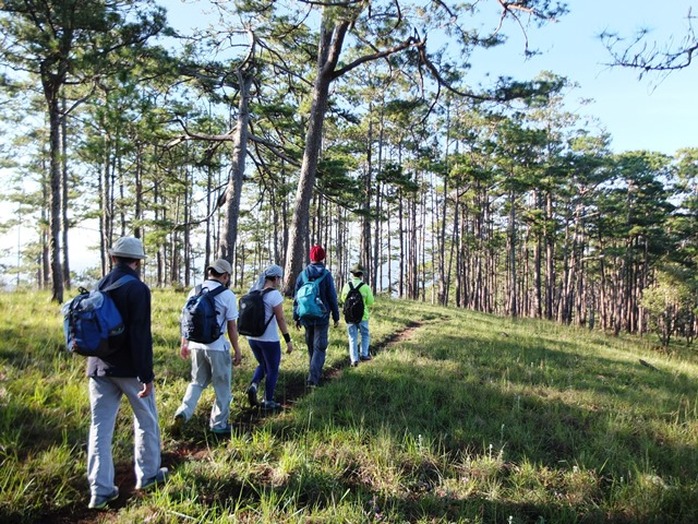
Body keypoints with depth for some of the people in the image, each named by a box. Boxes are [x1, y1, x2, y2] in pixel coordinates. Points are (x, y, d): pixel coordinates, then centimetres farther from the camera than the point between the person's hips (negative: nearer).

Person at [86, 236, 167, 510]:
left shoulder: (99, 286, 6)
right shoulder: (137, 288, -15)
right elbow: (141, 335, -20)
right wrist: (147, 375, -18)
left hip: (99, 367, 6)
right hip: (129, 367, -6)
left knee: (100, 427, 8)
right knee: (146, 421, 13)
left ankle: (100, 490, 12)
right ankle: (147, 474, 26)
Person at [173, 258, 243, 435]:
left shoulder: (194, 292, 3)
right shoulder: (227, 296, -10)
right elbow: (232, 327, -7)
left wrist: (184, 344, 20)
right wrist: (237, 351, 2)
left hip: (196, 345, 4)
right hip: (217, 347, -4)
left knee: (197, 382, 21)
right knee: (222, 387, 12)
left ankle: (183, 413, 4)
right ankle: (219, 424, 19)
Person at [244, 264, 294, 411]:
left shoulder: (253, 291, 4)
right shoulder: (274, 294, -16)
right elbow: (280, 319, -15)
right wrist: (288, 340, -9)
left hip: (252, 337, 6)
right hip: (269, 339, -6)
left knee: (263, 365, 25)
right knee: (272, 370, 12)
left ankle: (253, 385, 2)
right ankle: (268, 402, 19)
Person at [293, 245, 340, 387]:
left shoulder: (302, 275, 2)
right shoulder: (326, 275, -7)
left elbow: (296, 298, 4)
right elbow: (332, 298, -5)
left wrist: (296, 317, 11)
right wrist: (336, 317, 3)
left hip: (306, 317, 3)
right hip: (322, 317, -3)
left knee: (310, 346, 19)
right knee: (319, 347, -1)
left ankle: (315, 373, 32)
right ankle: (313, 378, -13)